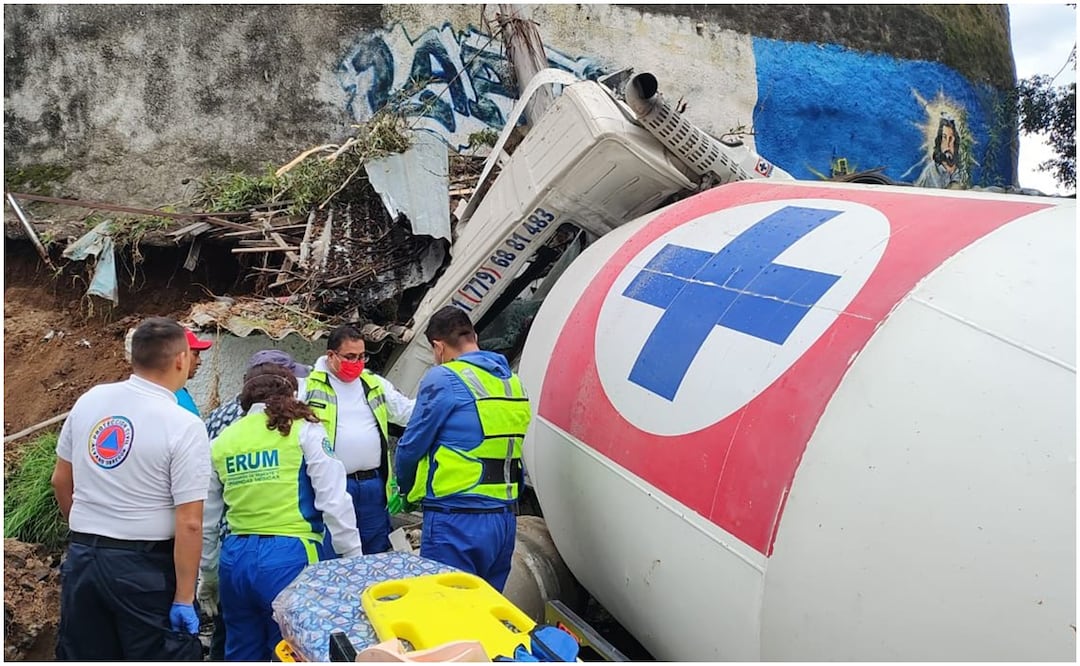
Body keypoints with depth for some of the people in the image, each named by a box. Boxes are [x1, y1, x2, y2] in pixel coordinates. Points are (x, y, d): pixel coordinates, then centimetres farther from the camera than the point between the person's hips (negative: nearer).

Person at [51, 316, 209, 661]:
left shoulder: (89, 401, 0)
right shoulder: (184, 425, -17)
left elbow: (61, 480, 11)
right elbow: (189, 524, -19)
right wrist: (184, 598, -12)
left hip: (81, 558, 6)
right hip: (145, 567, -5)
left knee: (83, 657, 18)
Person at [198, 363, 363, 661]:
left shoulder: (221, 442, 11)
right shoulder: (304, 430, -1)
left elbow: (207, 518, 17)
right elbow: (334, 501, -7)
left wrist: (208, 574, 28)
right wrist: (354, 559, -2)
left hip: (236, 559, 4)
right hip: (290, 557, -4)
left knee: (242, 656, 18)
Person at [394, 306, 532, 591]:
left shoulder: (443, 379, -9)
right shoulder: (512, 381, 12)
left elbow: (411, 446, -3)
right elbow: (505, 448, 14)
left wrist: (406, 489, 15)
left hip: (456, 523, -7)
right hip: (504, 520, 7)